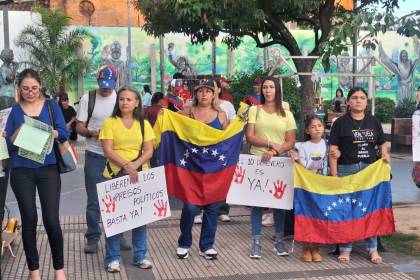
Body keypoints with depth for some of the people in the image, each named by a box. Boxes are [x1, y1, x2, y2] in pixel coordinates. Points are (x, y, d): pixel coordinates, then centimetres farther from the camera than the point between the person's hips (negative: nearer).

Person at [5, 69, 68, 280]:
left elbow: (64, 133, -1)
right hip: (22, 171, 1)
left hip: (48, 169, -1)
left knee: (51, 219, -4)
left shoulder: (51, 105, 5)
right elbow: (9, 142, 2)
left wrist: (47, 132, -19)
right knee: (29, 219, 4)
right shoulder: (15, 110, 5)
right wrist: (19, 132, -18)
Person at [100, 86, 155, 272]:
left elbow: (149, 151, 1)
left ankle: (140, 256, 16)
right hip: (115, 175, -2)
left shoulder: (144, 124, 7)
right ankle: (113, 258, 10)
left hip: (139, 175, 3)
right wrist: (126, 165, -21)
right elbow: (108, 151, -9)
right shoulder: (110, 122, -1)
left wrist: (135, 165, -16)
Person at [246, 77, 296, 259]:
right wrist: (270, 143, -17)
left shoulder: (286, 115, 7)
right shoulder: (255, 110, 5)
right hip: (257, 161, -1)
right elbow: (249, 137, -4)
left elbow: (290, 142, 1)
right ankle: (256, 242, 8)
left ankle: (279, 241, 19)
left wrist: (274, 151, -16)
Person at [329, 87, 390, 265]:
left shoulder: (374, 121, 9)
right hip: (346, 170, -2)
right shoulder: (341, 123, -1)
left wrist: (385, 154, -8)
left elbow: (382, 144, 15)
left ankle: (373, 249, 18)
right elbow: (333, 150, -4)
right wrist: (334, 175, -9)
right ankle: (345, 249, 14)